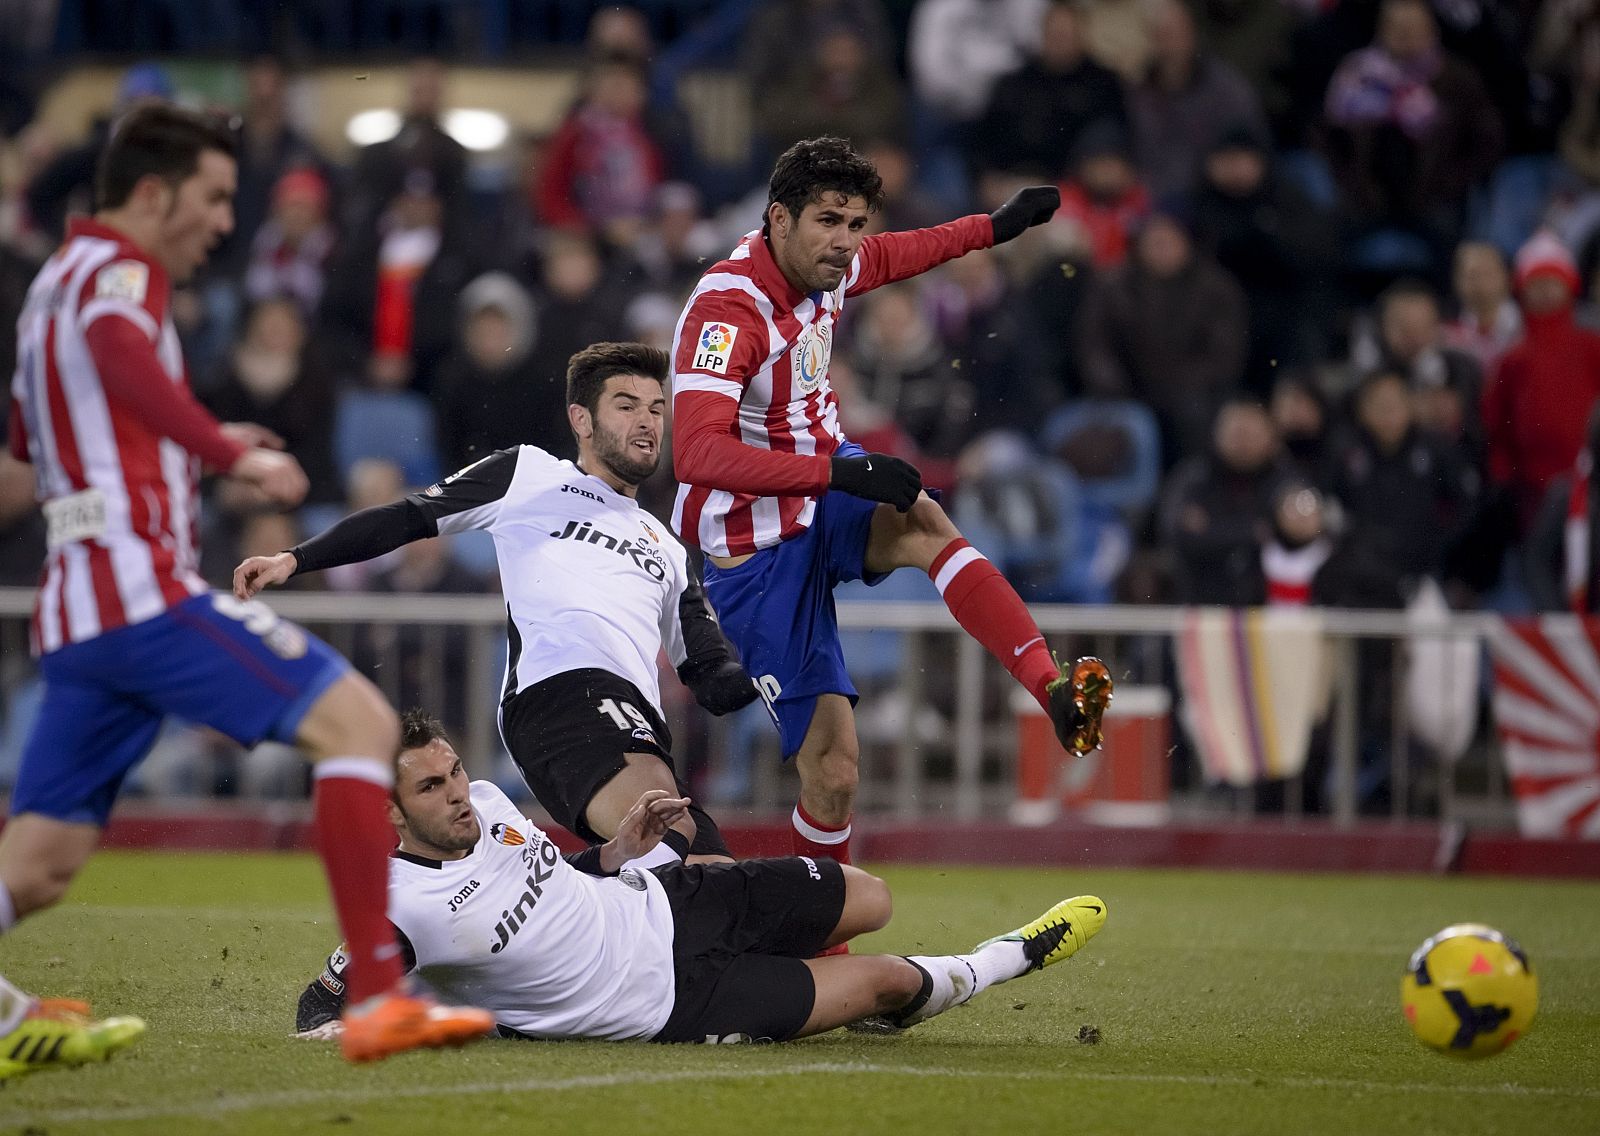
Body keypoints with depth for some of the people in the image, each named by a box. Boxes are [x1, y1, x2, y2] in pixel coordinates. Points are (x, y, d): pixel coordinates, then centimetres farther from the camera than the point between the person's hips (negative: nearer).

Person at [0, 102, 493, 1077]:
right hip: (142, 584, -10)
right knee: (358, 719, -11)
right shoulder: (119, 271, -4)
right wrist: (228, 451, -34)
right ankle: (380, 1000, -19)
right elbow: (119, 351, -29)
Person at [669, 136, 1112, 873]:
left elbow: (885, 258, 26)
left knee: (924, 524, -30)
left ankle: (1056, 692, -44)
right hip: (756, 550, -6)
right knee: (831, 769, -9)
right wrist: (837, 471, -44)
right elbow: (696, 452, -39)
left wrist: (997, 226, 29)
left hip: (827, 501, 6)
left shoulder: (823, 270, -2)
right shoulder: (728, 310, -26)